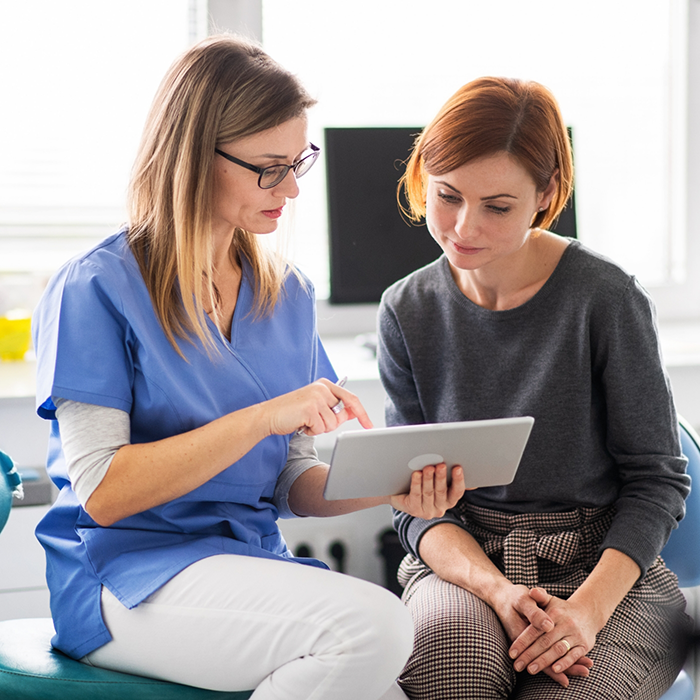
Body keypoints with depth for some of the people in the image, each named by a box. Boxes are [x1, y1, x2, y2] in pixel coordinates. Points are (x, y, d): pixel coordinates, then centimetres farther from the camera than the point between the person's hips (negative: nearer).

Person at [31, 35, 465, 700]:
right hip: (128, 580, -5)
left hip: (257, 562, 5)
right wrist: (262, 417, -21)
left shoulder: (288, 294, 11)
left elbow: (292, 482, 13)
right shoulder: (95, 289, -7)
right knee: (371, 624, -29)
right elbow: (102, 491, -14)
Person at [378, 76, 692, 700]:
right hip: (460, 561, 2)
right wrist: (495, 589, -17)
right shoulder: (408, 312, 2)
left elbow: (656, 479, -4)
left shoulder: (606, 299, -9)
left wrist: (587, 608, -18)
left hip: (607, 563, -1)